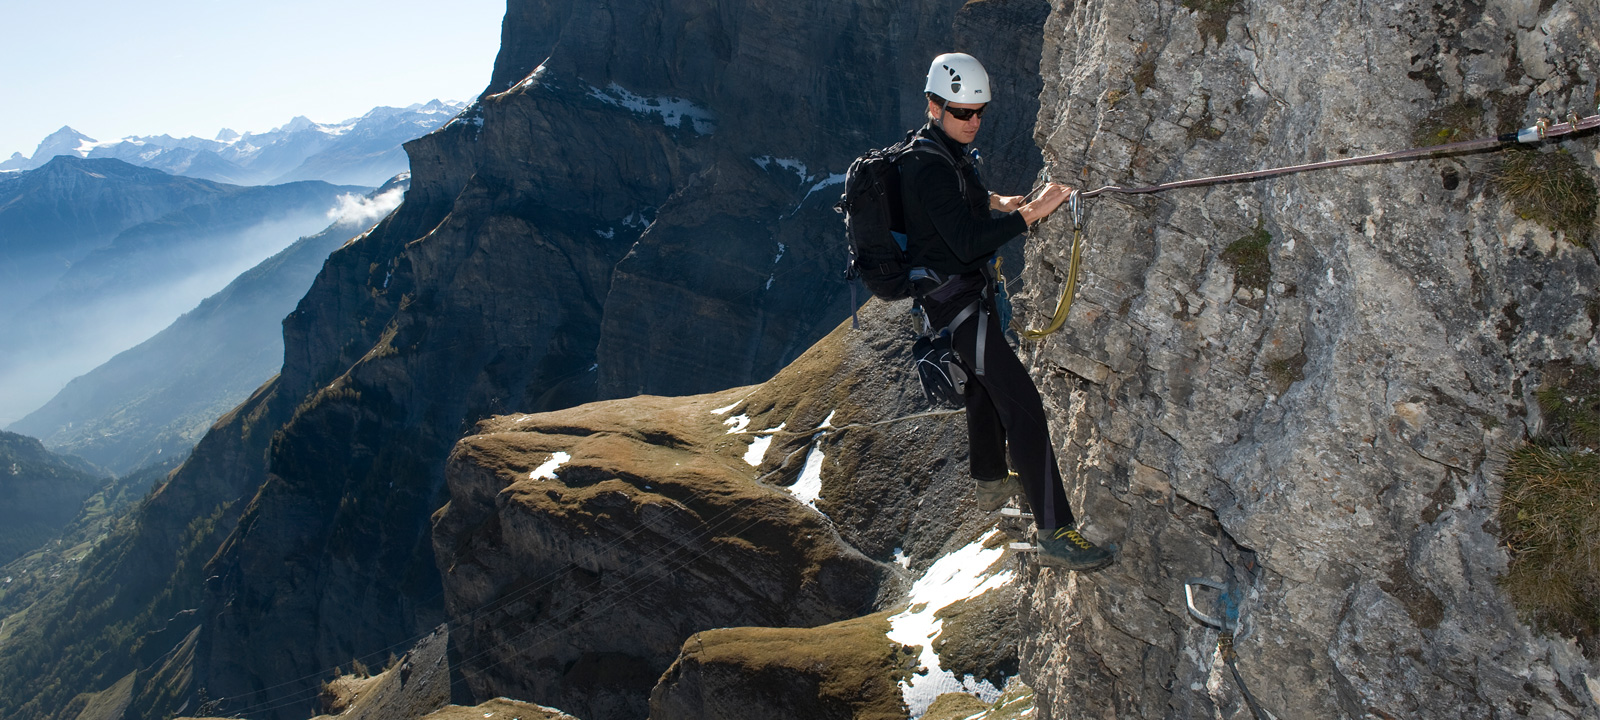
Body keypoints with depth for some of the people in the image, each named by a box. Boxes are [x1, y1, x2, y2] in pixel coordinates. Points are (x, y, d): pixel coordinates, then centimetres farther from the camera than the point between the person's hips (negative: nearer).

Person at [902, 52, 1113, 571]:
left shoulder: (946, 150, 8)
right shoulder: (928, 167, -25)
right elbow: (967, 241, -33)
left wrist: (994, 202, 13)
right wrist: (1031, 212, -35)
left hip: (972, 289, 11)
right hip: (956, 299, -11)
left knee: (984, 383, 27)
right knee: (1022, 402, -15)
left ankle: (991, 483, 48)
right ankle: (1054, 534, -14)